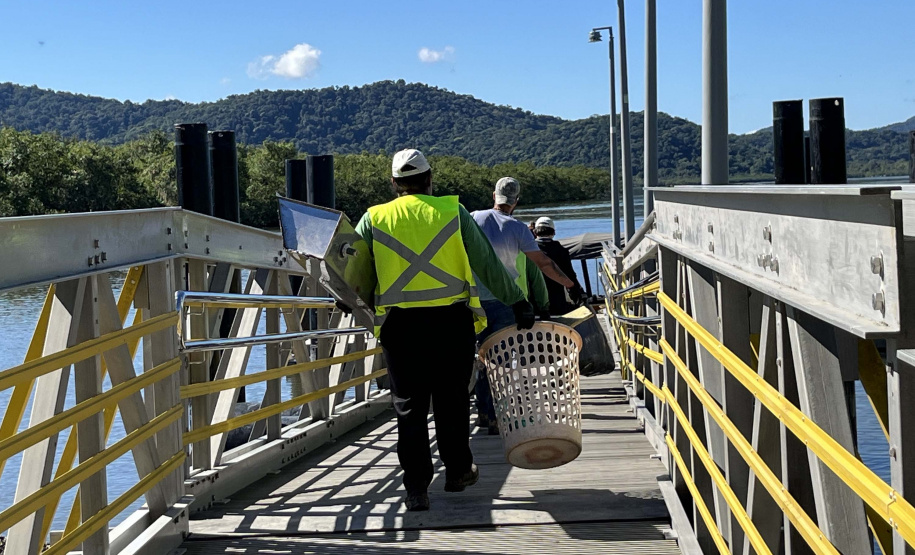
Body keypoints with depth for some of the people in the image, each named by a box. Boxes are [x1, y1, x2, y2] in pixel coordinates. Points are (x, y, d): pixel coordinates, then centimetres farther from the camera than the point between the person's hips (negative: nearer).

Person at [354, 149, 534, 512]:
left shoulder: (374, 219, 5)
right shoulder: (452, 211, 4)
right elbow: (487, 265, 3)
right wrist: (517, 302, 11)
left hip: (399, 325, 0)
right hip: (452, 321, 0)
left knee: (409, 405, 5)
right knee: (451, 400, 14)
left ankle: (416, 488, 1)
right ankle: (457, 471, 27)